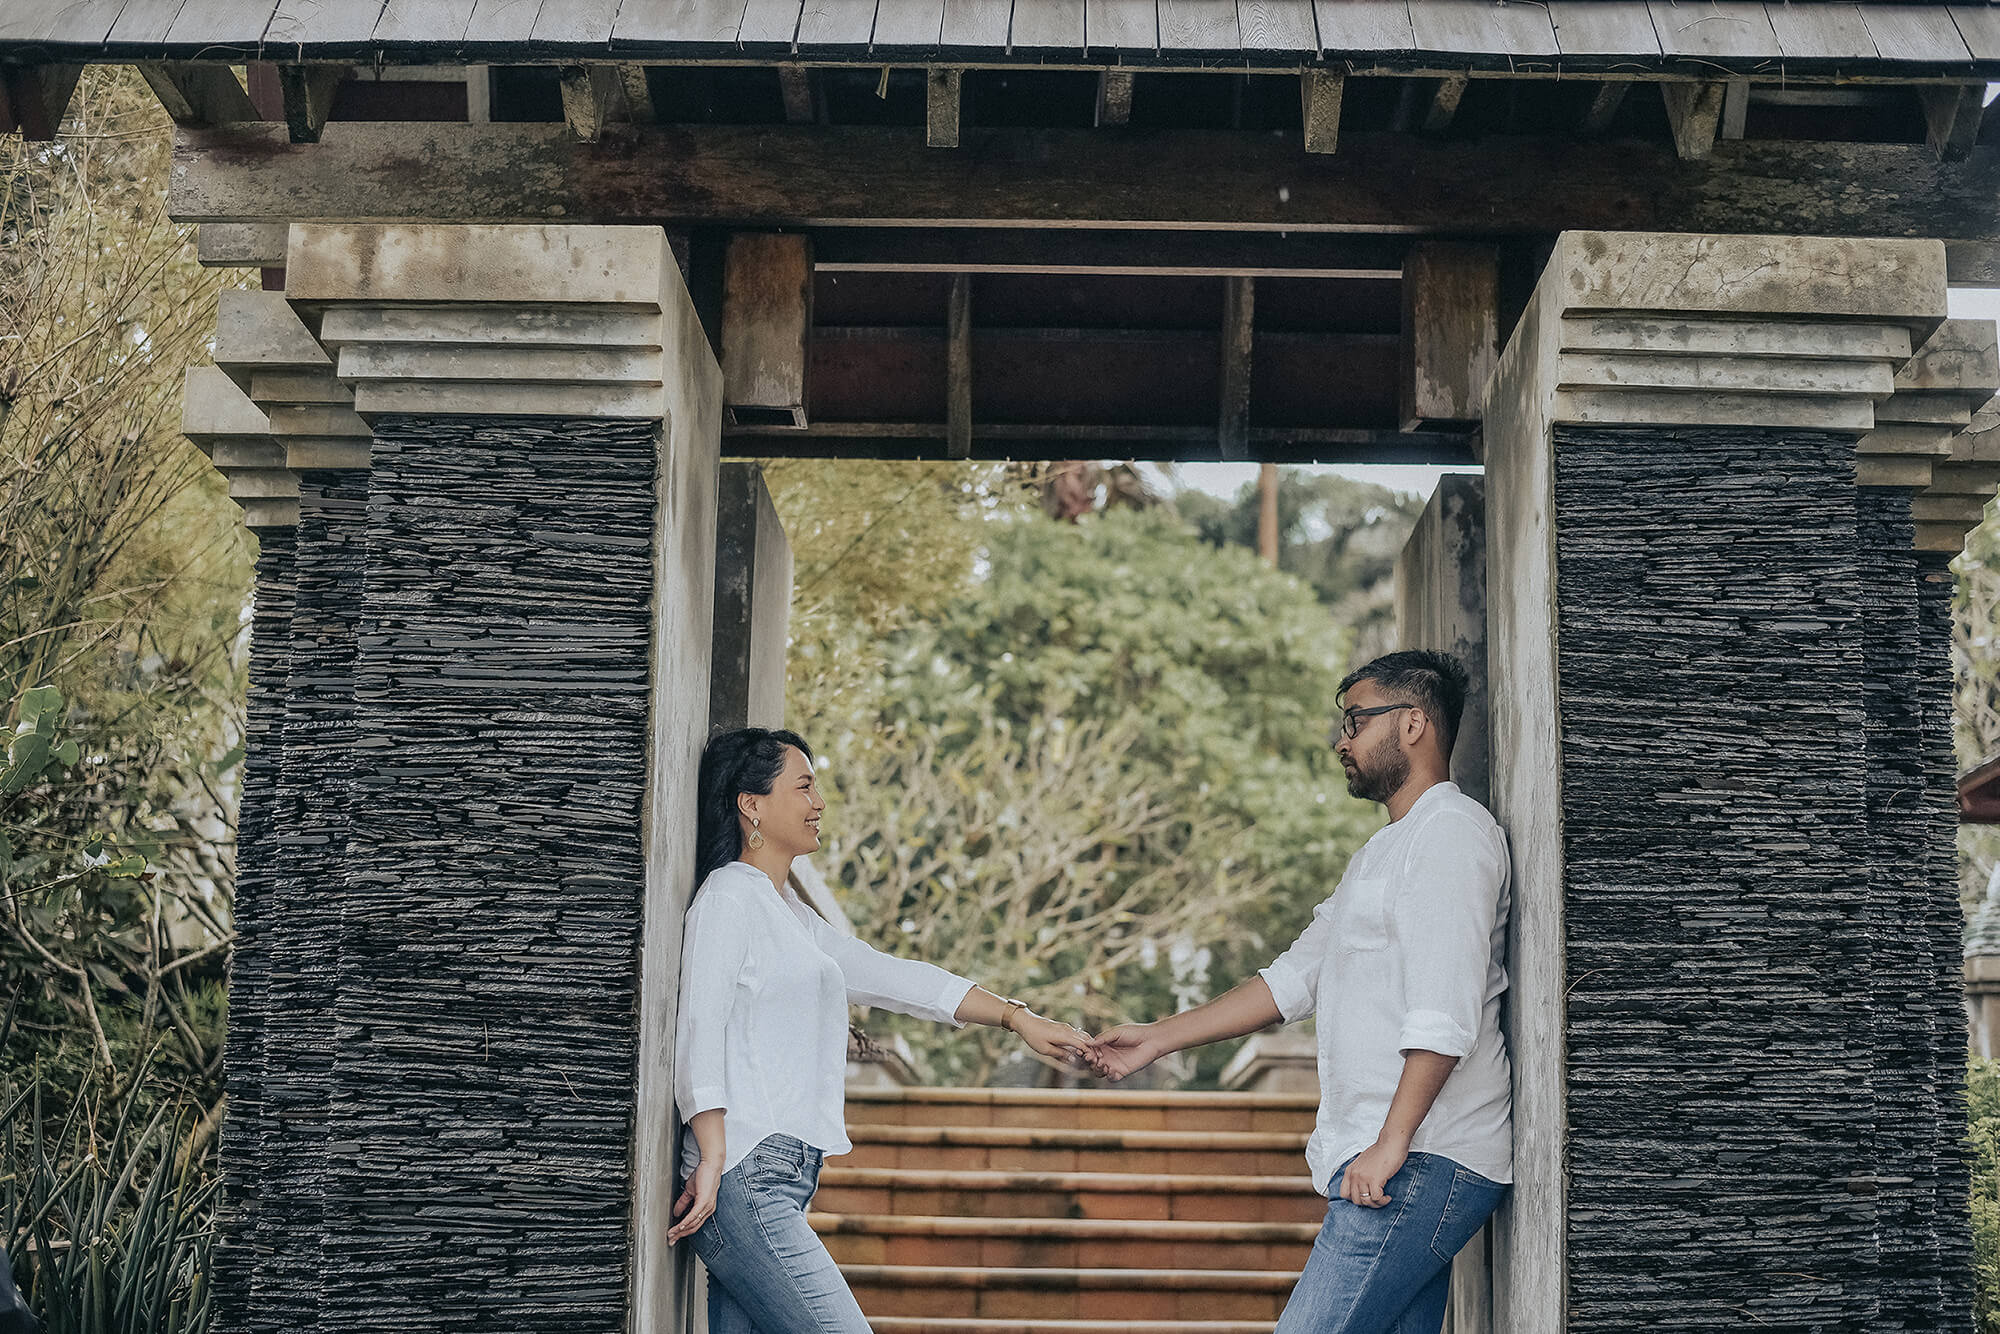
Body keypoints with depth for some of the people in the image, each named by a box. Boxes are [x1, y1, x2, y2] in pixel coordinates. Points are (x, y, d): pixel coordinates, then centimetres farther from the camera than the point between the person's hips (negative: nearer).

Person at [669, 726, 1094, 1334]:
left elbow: (884, 974, 22)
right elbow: (699, 1035, -13)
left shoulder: (787, 911, 22)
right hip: (746, 1178, -9)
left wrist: (1015, 1016, 18)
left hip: (774, 1180, 9)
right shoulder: (728, 897, -5)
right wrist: (712, 1161, -19)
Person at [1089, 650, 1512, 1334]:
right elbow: (1296, 978, 25)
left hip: (1423, 1159, -9)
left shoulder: (1452, 830, -6)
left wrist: (1391, 1143, -22)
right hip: (1411, 1164, 9)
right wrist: (1156, 1039, 21)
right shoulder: (1382, 852, 27)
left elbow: (1445, 1010, -17)